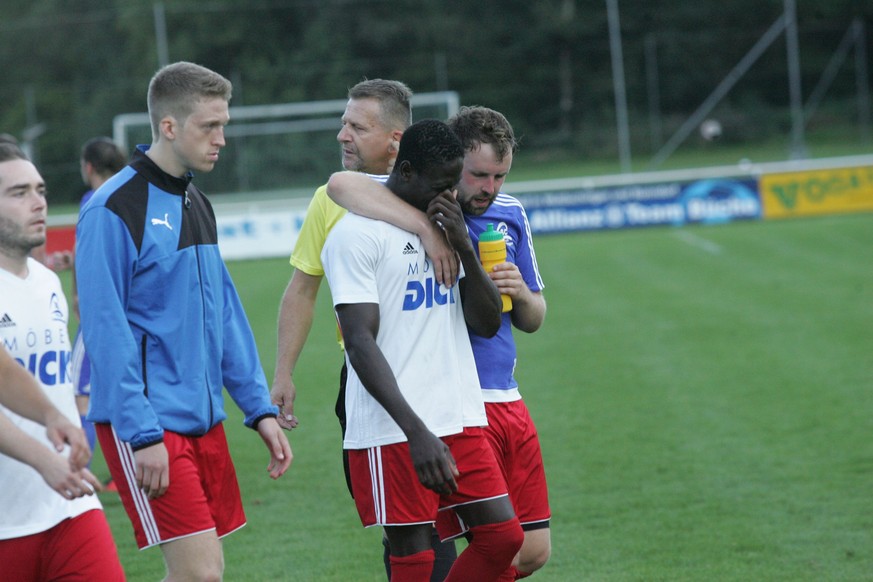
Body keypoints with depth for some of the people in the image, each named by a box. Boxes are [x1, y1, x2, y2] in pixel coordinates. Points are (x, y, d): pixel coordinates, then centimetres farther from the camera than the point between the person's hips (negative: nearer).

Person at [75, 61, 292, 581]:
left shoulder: (197, 205, 14)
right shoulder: (115, 209, -12)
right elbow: (106, 333, -15)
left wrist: (260, 408, 12)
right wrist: (142, 435, -19)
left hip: (203, 418, 8)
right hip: (147, 424, -8)